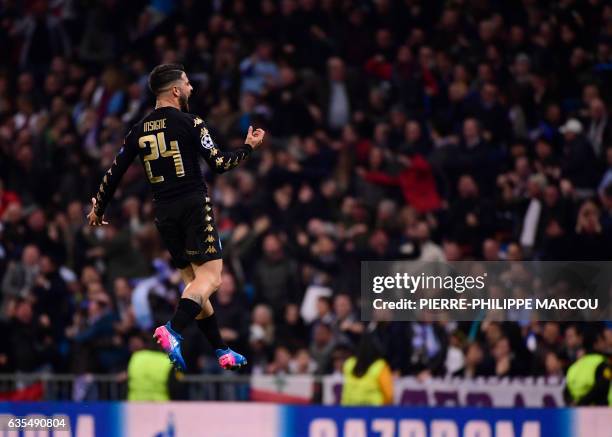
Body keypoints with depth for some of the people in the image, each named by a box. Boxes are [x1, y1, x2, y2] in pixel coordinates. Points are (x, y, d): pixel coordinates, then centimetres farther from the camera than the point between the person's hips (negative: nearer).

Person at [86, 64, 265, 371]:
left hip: (164, 213, 6)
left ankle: (222, 352, 14)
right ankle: (173, 331, -32)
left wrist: (98, 209, 25)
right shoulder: (190, 123, -6)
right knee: (210, 277, -10)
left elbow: (114, 173, 12)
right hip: (194, 207, -6)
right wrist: (248, 147, 6)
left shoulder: (139, 130, 9)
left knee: (193, 282, 13)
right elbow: (219, 164, -10)